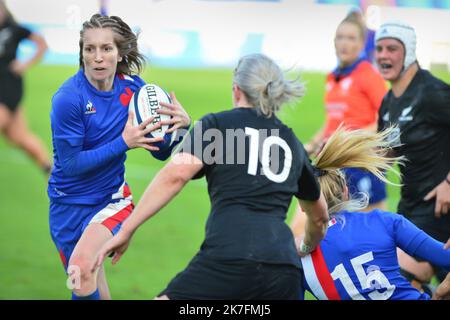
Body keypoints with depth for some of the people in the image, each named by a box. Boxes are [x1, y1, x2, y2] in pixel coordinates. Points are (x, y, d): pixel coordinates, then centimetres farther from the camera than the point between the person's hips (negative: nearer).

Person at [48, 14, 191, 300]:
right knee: (90, 289, 14)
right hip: (69, 206, 0)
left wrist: (182, 123, -23)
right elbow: (70, 163, -19)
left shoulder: (133, 88, -8)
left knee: (81, 268, -29)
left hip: (112, 199, 0)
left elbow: (161, 152, -2)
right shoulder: (68, 98, -20)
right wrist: (123, 143, -26)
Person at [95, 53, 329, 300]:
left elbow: (176, 174, -6)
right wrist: (306, 249, 60)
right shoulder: (292, 143, 25)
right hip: (285, 268, 5)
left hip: (228, 261, -4)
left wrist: (126, 231, -3)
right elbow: (319, 217, 38)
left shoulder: (216, 124, 12)